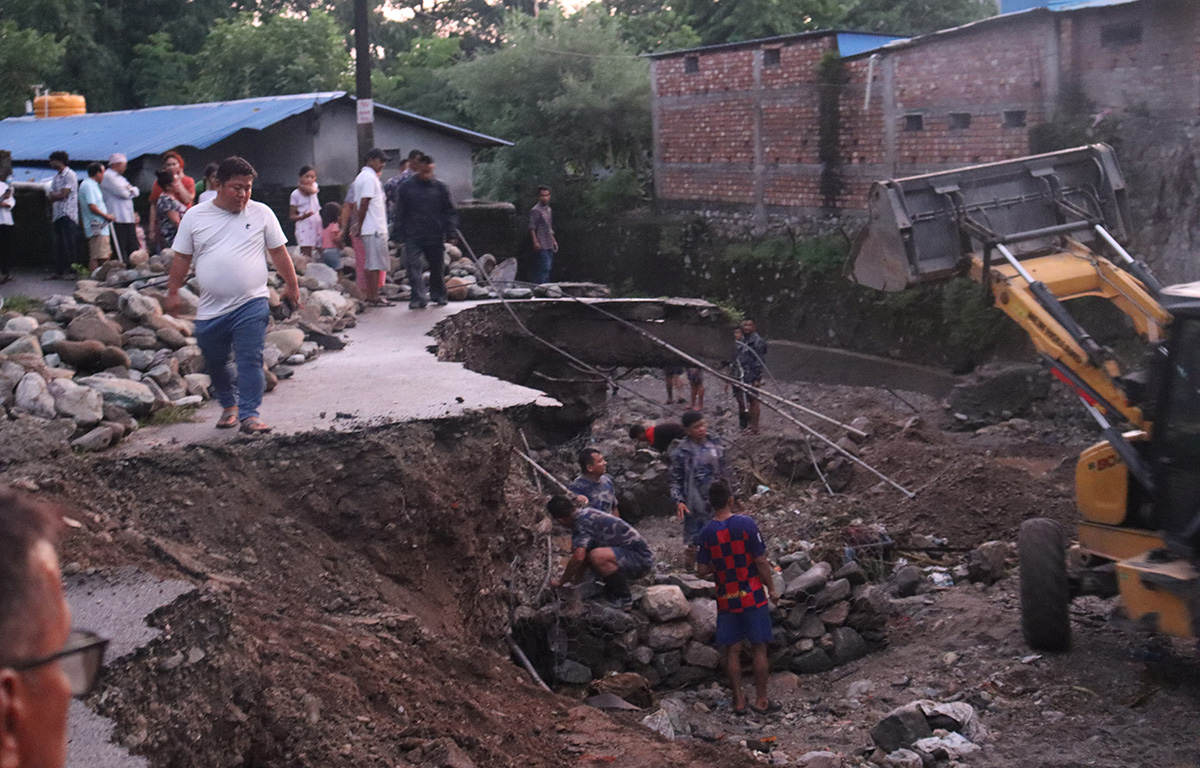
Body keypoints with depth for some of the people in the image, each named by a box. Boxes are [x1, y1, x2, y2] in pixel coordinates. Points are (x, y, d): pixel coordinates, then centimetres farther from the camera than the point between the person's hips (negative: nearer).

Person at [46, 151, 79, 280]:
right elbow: (53, 196, 18)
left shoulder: (70, 175, -6)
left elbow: (63, 195, -13)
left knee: (69, 244, -9)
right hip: (57, 215, 8)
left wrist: (52, 196, 3)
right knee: (59, 244, 6)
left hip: (68, 215, -8)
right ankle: (58, 271, 7)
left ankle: (72, 271, -7)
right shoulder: (56, 177, 19)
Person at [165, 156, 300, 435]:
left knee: (250, 360, -13)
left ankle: (249, 414, -11)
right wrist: (173, 292, 10)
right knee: (215, 362, 14)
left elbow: (279, 252, 11)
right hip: (210, 309, 2)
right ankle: (229, 405, 35)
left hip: (251, 305, -2)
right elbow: (182, 257, 11)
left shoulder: (261, 214, 4)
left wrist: (291, 285, 14)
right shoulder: (195, 217, 5)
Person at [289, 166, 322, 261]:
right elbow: (292, 216, -1)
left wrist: (300, 186, -6)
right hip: (304, 225, -4)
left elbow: (312, 190, -21)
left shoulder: (314, 186, 7)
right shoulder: (295, 194, -2)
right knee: (306, 254, -13)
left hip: (317, 223, 4)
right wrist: (302, 216, -19)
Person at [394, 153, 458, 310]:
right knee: (413, 266, -15)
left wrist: (451, 232, 0)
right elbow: (400, 213, 8)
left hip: (436, 238, 1)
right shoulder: (406, 187, 3)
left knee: (437, 268, 11)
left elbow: (450, 212, 9)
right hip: (413, 237, -1)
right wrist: (402, 235, 3)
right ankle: (419, 297, -17)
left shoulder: (440, 187, 5)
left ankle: (438, 295, 29)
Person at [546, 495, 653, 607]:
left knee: (597, 556, -33)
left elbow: (578, 557, -29)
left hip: (641, 560, -10)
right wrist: (575, 580, 32)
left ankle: (624, 597, -13)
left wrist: (561, 581, -13)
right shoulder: (589, 514, 12)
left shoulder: (583, 521, -18)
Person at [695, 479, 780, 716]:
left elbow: (702, 569, -1)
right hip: (753, 597, -2)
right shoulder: (746, 524, -12)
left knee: (732, 650, 10)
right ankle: (761, 700, 13)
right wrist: (771, 589, 1)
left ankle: (739, 701, 14)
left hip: (726, 599, 3)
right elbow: (761, 561, -10)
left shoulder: (706, 532, -4)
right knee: (759, 648, 7)